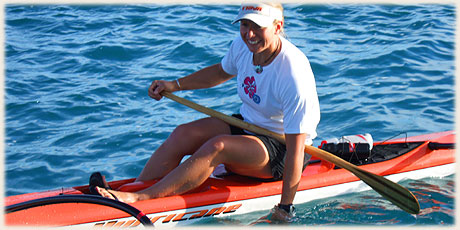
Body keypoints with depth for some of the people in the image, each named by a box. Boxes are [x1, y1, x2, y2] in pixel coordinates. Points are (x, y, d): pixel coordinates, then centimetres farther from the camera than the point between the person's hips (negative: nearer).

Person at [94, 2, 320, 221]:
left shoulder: (293, 74, -30)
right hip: (248, 123, 8)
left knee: (217, 146, -32)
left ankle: (137, 199, -35)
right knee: (182, 134, -15)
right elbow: (222, 72, 19)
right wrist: (175, 85, 12)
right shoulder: (242, 45, -8)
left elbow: (295, 149, -29)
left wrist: (284, 208, -27)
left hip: (280, 150, -8)